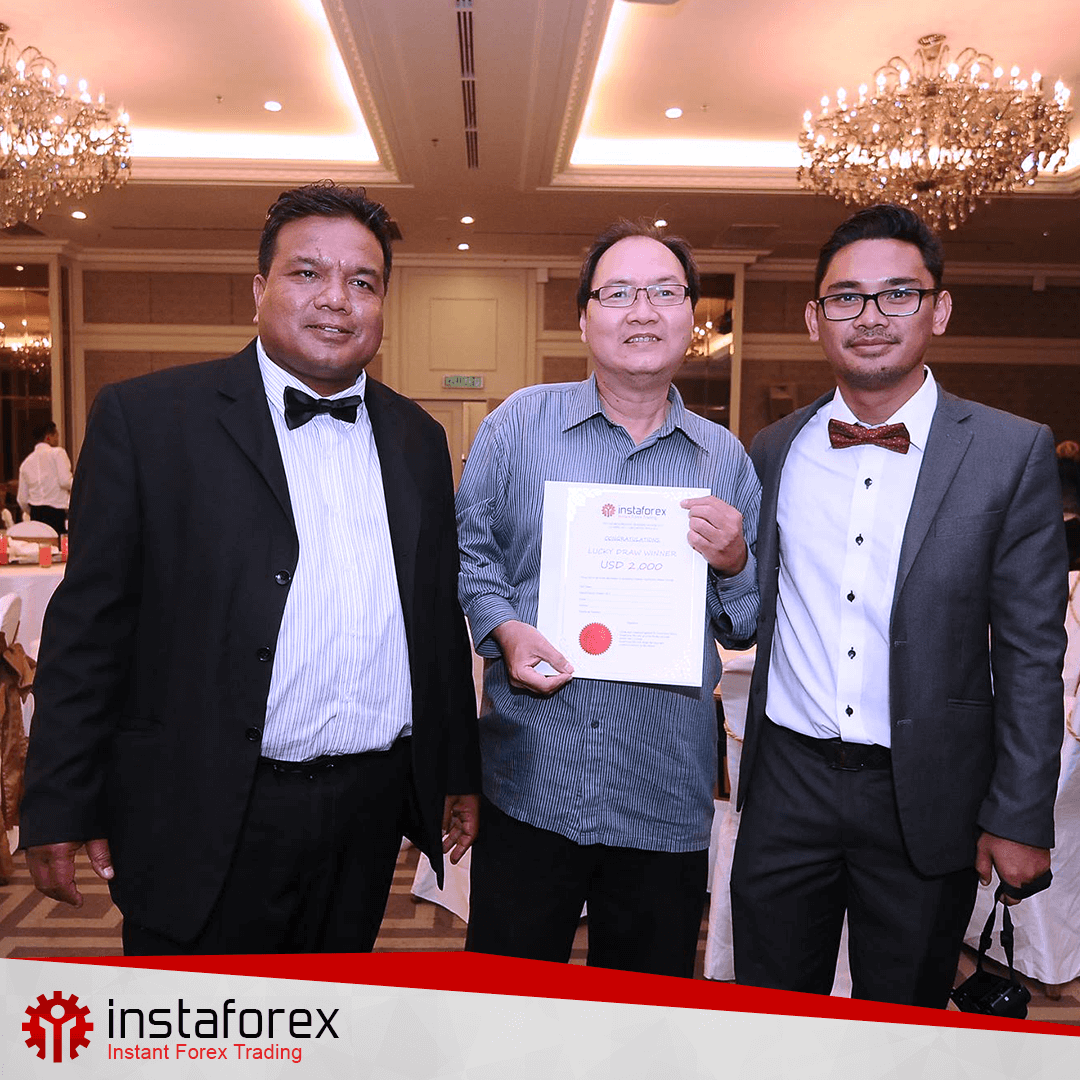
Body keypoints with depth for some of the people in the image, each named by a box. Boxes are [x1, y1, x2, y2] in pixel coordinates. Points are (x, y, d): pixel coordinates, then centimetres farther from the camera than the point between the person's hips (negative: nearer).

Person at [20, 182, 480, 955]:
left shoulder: (417, 438, 7)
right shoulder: (146, 417, -5)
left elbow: (441, 617, 10)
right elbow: (91, 624, -5)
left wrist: (458, 774, 13)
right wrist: (61, 810, -5)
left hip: (370, 815, 4)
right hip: (207, 824, -3)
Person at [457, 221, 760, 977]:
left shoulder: (726, 458, 5)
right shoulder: (519, 423, 1)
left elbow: (745, 629, 10)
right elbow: (469, 549, 5)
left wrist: (734, 563, -10)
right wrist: (504, 629, -12)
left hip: (668, 794, 2)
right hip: (529, 779, -1)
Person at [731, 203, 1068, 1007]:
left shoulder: (1012, 452, -6)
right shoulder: (774, 450, 3)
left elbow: (1030, 653, -6)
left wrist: (1019, 818, -6)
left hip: (925, 798, -2)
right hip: (788, 782, 2)